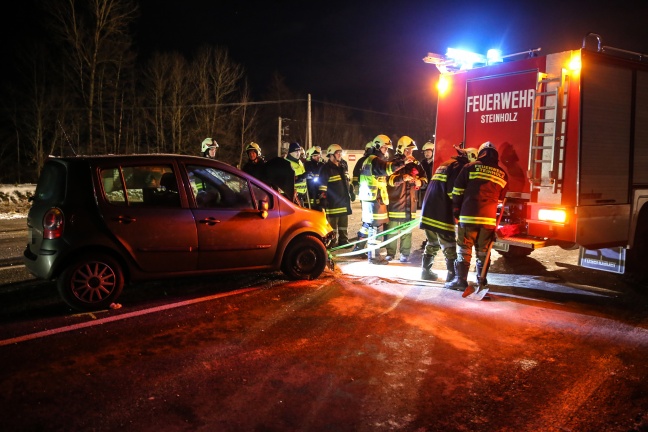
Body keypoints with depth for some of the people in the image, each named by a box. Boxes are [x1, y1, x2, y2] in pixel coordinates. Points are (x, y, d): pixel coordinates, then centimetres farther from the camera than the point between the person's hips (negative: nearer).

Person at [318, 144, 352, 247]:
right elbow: (322, 185, -15)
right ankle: (332, 243, 1)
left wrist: (349, 195, 26)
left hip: (343, 201, 8)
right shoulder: (326, 168, -9)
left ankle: (343, 241, 24)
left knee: (344, 225, 15)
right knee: (332, 225, -4)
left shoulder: (341, 167, 17)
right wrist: (323, 198, -20)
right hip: (333, 203, -8)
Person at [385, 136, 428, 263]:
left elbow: (424, 177, 17)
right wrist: (402, 178, -34)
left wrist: (420, 182, -6)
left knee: (407, 231, 8)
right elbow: (389, 179, -17)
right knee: (392, 230, 0)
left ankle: (405, 254, 17)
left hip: (410, 203, 4)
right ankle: (390, 253, 12)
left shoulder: (415, 163, 10)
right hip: (395, 201, -4)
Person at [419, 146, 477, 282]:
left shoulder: (445, 164, 21)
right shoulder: (458, 166, -7)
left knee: (432, 243, 20)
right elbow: (453, 192, -17)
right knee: (450, 247, -3)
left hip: (428, 209, 9)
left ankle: (426, 271, 26)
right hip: (441, 213, -9)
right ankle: (452, 277, -4)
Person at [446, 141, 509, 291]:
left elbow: (457, 192, -1)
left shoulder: (470, 167, 0)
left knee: (464, 249, 3)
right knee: (483, 250, 12)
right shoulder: (503, 175, 10)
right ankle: (481, 280, 20)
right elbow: (501, 198, 17)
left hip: (468, 216, -3)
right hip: (489, 218, 3)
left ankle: (460, 280, 2)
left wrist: (456, 211, 8)